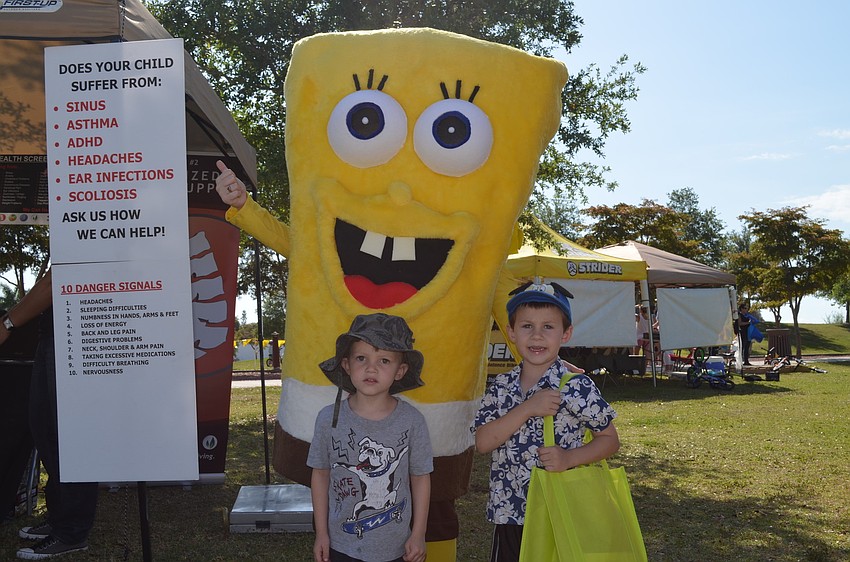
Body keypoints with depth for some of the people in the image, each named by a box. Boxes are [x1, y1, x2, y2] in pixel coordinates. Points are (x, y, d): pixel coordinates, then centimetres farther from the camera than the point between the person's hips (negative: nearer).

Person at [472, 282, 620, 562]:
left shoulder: (578, 387, -10)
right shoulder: (500, 386, 1)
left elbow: (610, 440, -2)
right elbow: (482, 442, -9)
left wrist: (569, 458, -19)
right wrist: (527, 409, -20)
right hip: (508, 514, 3)